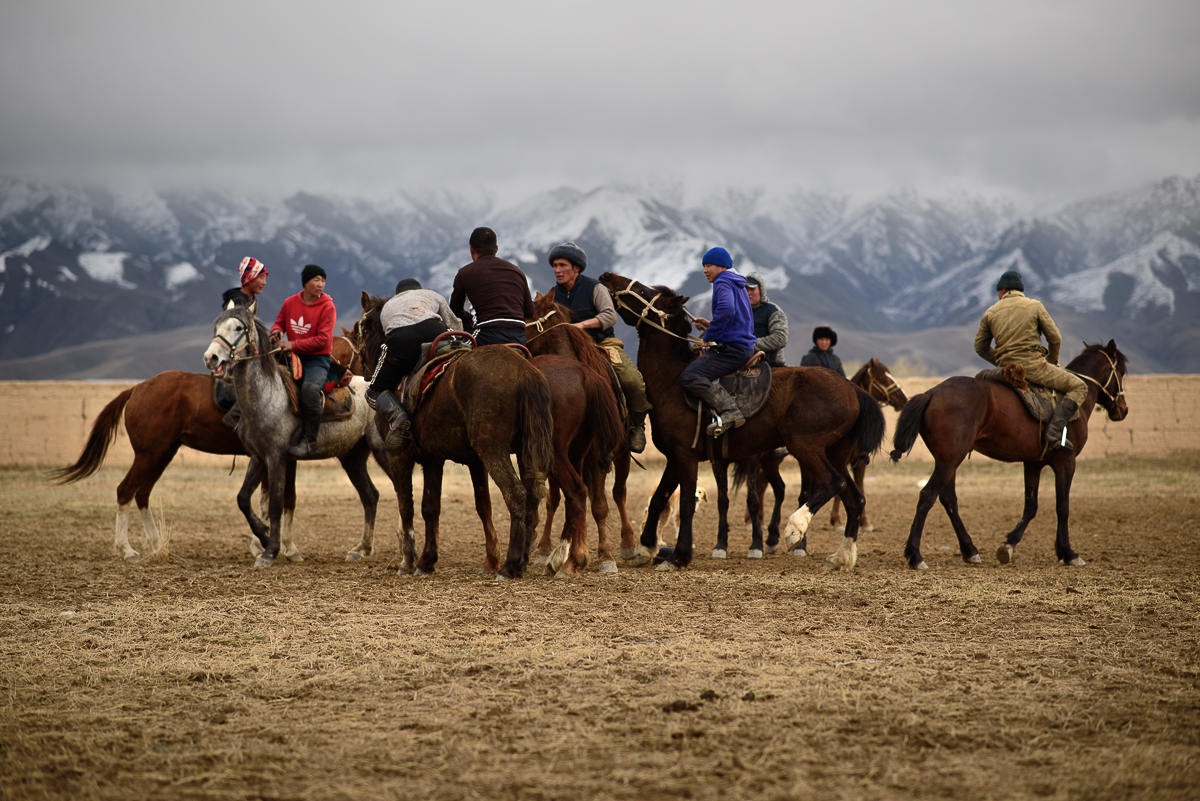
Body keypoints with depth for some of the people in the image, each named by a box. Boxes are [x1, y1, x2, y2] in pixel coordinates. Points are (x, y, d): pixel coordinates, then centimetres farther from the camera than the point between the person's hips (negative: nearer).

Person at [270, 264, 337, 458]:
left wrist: (294, 345, -21)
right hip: (293, 357, 6)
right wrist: (277, 332, -4)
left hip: (317, 359, -6)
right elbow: (280, 322, 21)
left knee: (310, 387, -33)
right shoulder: (290, 303, 6)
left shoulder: (327, 307, -8)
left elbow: (323, 340, -15)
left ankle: (309, 442, -29)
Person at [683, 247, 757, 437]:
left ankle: (729, 411, -35)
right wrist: (710, 326, 22)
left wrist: (708, 336, -18)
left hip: (731, 349, -11)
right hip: (745, 348, 11)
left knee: (689, 376, -22)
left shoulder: (723, 283, -7)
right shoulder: (738, 285, 24)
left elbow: (726, 309, -28)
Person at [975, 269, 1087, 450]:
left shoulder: (991, 313, 9)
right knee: (1079, 387, 1)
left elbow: (980, 347, 12)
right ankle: (1054, 431, -17)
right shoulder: (1035, 306, 2)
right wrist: (1052, 363, 19)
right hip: (1033, 366, -5)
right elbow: (1055, 339, 2)